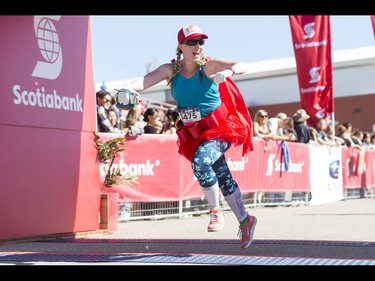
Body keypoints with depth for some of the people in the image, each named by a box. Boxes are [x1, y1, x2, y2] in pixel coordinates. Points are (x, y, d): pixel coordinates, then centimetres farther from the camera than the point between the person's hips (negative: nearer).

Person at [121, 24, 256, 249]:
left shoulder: (209, 65, -10)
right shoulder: (170, 70, -4)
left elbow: (242, 66, -21)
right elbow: (145, 81, -18)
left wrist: (228, 72, -42)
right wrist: (129, 87, -39)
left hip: (220, 127, -4)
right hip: (193, 134, 4)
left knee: (200, 162, -30)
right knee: (223, 179, 12)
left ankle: (216, 210, -9)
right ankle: (245, 221, 29)